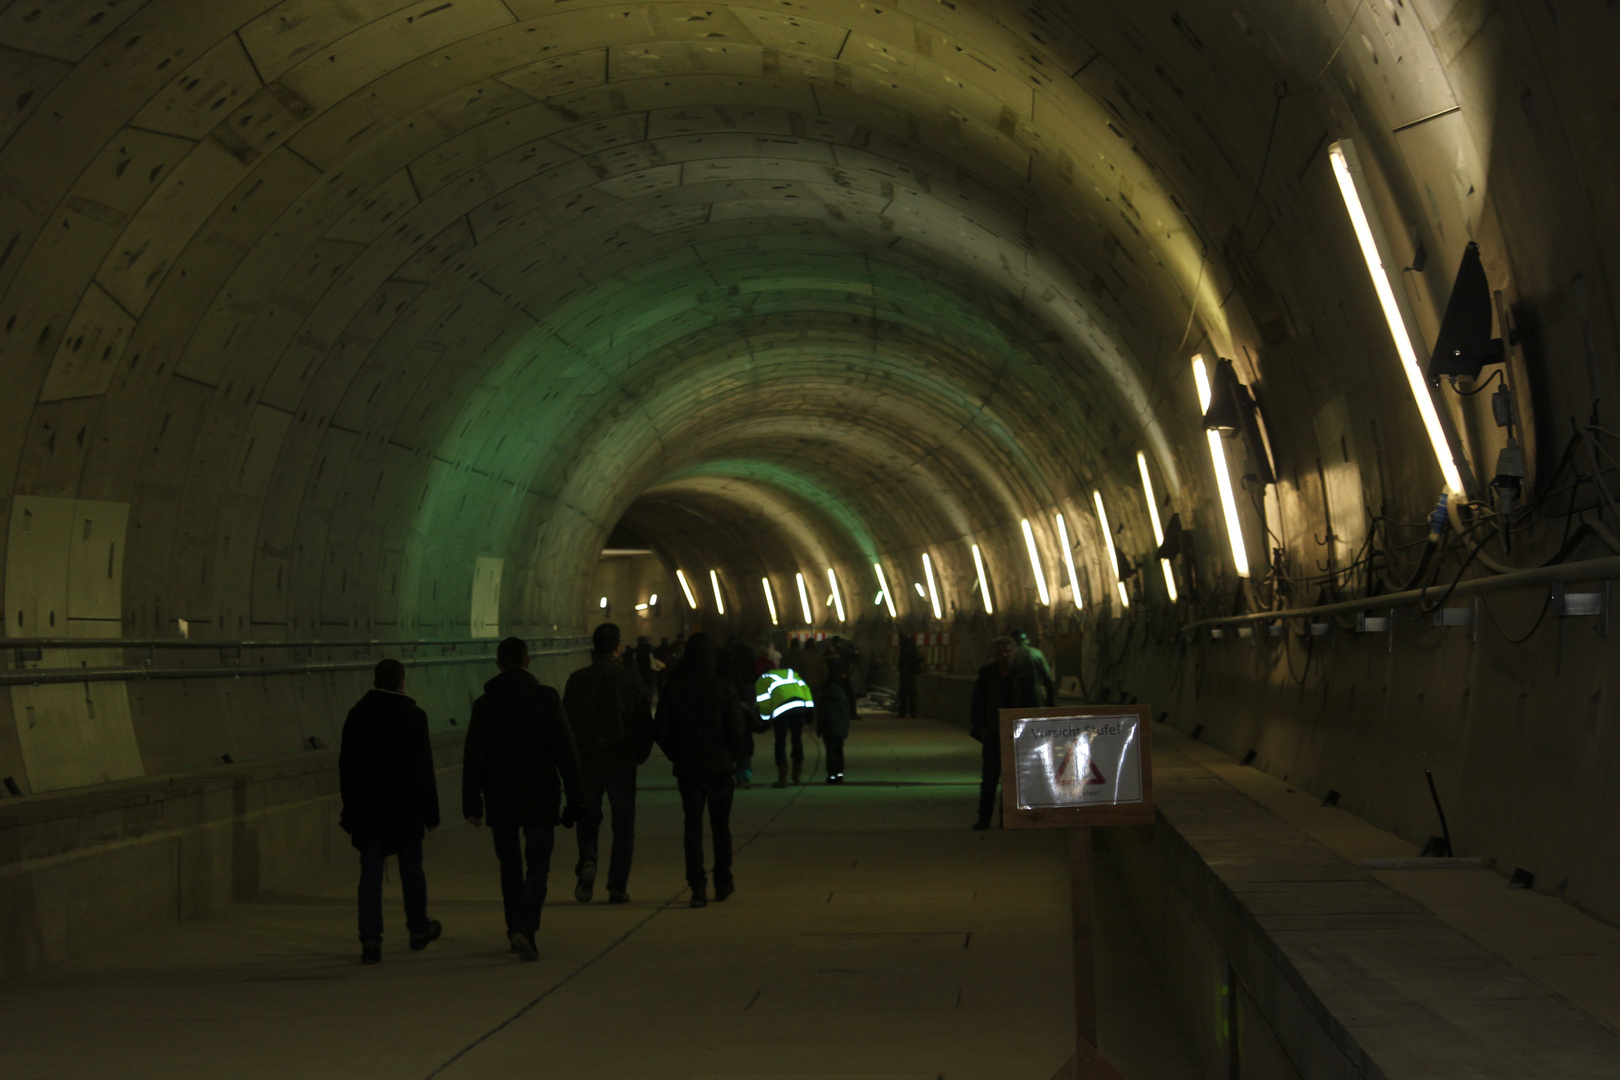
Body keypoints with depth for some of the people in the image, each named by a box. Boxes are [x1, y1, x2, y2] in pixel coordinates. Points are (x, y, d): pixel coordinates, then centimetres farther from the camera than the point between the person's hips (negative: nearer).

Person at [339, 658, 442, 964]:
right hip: (404, 808, -2)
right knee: (411, 869, 14)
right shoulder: (412, 716, -8)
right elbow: (423, 770, -8)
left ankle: (370, 939, -6)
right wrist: (431, 812, -2)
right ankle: (419, 929, 27)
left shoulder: (356, 715, 2)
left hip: (366, 809, 2)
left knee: (370, 873, 2)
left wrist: (350, 807, 12)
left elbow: (346, 766, 5)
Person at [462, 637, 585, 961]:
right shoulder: (546, 698, -5)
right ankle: (524, 927, -19)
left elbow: (473, 760, 1)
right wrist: (575, 798, -1)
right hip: (539, 799, -2)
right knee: (538, 865, 1)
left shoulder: (484, 704, 1)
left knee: (510, 864, 15)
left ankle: (517, 930, 19)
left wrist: (472, 804, 5)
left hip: (500, 800, 2)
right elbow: (566, 752, -6)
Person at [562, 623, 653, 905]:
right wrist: (640, 754, 13)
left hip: (586, 758, 1)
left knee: (588, 817, 15)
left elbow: (565, 721, 1)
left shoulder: (577, 679, -2)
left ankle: (587, 863, -10)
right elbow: (645, 723, -2)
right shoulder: (632, 679, -4)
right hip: (622, 760, -1)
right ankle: (617, 886, 2)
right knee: (623, 823, 7)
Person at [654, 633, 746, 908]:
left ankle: (697, 886, -8)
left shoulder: (672, 689, -3)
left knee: (693, 825, 3)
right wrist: (732, 757, 7)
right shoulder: (725, 689, -8)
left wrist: (677, 757, 10)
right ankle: (723, 883, 22)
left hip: (687, 768, 1)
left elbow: (660, 730, -3)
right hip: (720, 767, -1)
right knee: (721, 825, 13)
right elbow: (736, 731, -10)